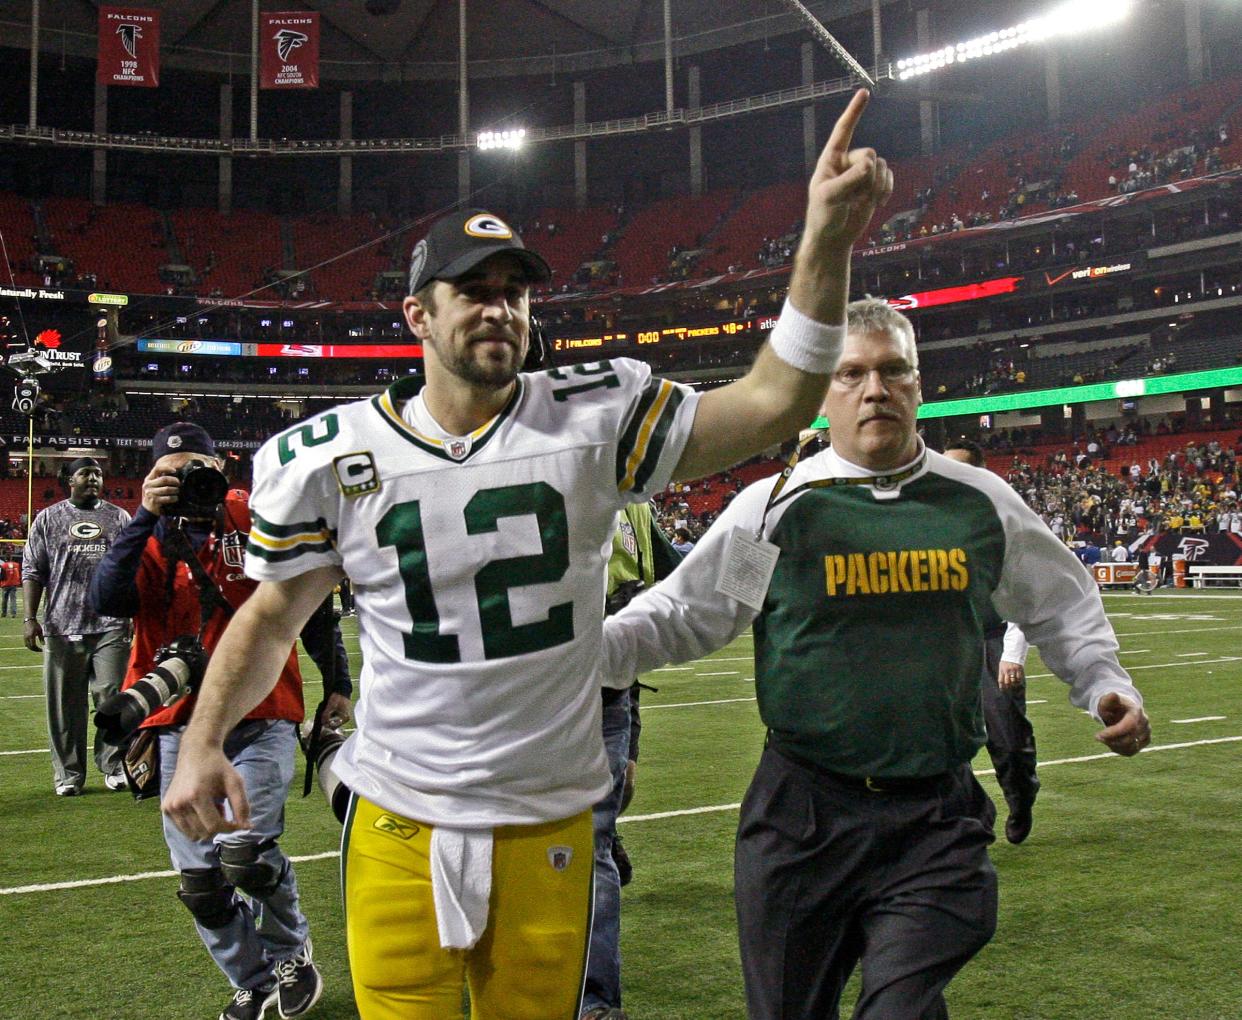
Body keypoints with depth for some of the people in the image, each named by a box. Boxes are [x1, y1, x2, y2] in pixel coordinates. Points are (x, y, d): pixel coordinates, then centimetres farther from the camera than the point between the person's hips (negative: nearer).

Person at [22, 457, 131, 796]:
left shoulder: (119, 518, 12)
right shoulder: (48, 518, 9)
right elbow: (32, 571, 6)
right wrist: (30, 618, -3)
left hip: (111, 625, 1)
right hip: (62, 626, 0)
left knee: (112, 697, -1)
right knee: (65, 703, 3)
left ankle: (113, 767, 11)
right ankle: (68, 774, 13)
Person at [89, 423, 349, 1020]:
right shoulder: (148, 538, 6)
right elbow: (107, 600, -14)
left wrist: (337, 685, 3)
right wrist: (146, 516, -20)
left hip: (261, 717, -3)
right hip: (181, 727, 3)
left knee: (244, 851, -17)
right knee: (199, 880, 6)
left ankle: (290, 956, 13)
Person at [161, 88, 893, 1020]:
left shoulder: (592, 420, -7)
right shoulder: (336, 455, -3)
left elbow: (770, 405, -14)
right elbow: (273, 617, 7)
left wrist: (826, 242, -27)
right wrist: (202, 743, -7)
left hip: (549, 826, 0)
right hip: (399, 828, 0)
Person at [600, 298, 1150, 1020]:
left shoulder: (982, 502, 5)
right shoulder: (773, 508, -3)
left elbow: (1061, 607, 21)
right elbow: (681, 614, -1)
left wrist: (1105, 684, 8)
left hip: (938, 822, 1)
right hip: (801, 816, 0)